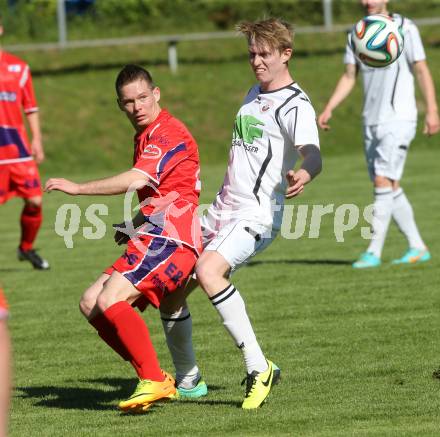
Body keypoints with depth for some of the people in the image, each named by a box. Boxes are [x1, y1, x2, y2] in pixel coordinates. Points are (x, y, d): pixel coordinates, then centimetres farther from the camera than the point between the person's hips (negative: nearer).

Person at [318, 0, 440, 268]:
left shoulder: (405, 29, -6)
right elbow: (349, 77, 13)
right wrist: (329, 110, 1)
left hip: (398, 119, -7)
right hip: (372, 122, 7)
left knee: (384, 182, -14)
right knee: (389, 187, 7)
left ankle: (374, 252, -13)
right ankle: (417, 248, 16)